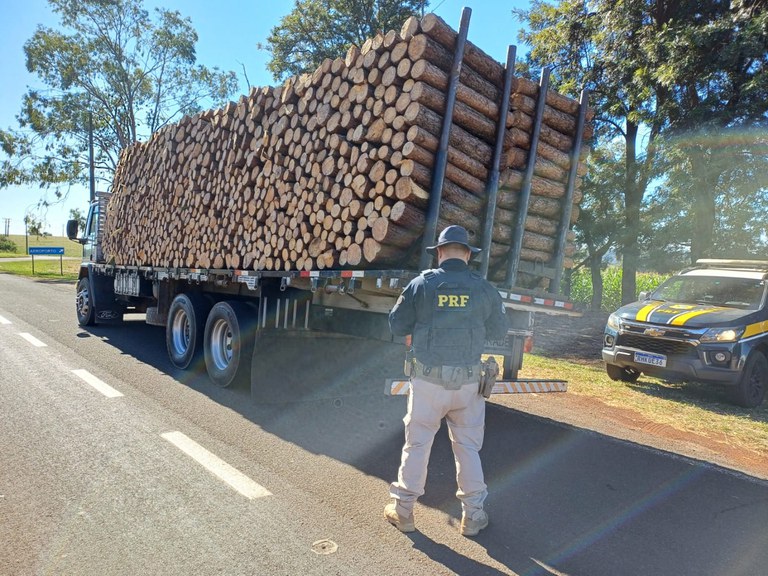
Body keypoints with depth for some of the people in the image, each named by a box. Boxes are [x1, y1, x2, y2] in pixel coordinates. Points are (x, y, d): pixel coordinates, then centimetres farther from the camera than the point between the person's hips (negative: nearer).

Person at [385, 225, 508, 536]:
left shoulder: (421, 284, -7)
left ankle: (403, 510, 23)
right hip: (468, 379, 1)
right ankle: (473, 515, 26)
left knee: (417, 443, 11)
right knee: (468, 445, 15)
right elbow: (499, 331, 8)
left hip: (428, 378, -1)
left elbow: (396, 325, -2)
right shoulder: (483, 288, -2)